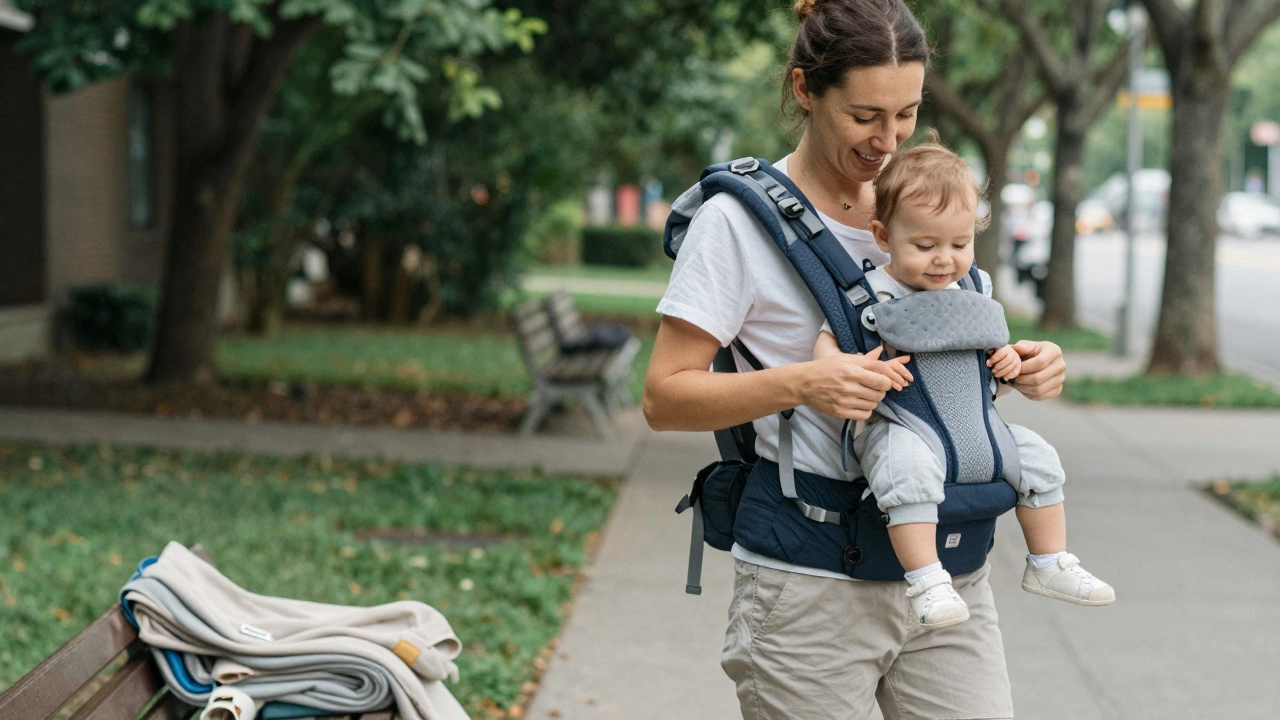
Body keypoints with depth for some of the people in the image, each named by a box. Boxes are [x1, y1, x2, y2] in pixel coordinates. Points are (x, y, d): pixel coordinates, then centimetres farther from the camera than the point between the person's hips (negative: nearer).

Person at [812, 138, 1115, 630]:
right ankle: (925, 580, -36)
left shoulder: (974, 289, 9)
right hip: (895, 425, -7)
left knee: (1036, 456, -1)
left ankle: (1049, 564, 14)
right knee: (910, 463, -37)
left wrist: (1006, 359, 3)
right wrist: (861, 371, -30)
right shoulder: (869, 294, -10)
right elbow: (825, 346, -11)